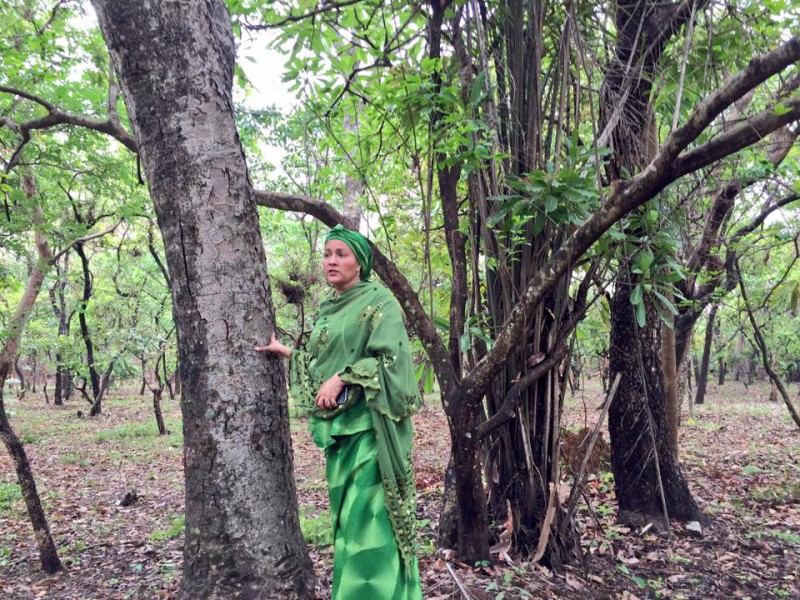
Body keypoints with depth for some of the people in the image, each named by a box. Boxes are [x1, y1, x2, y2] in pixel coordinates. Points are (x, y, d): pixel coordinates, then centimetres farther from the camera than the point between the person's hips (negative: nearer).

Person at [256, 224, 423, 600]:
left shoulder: (378, 302, -7)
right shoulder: (327, 310, 16)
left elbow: (389, 357, -16)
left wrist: (341, 379, -19)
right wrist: (287, 353, 8)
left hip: (368, 422, -8)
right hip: (337, 423, 8)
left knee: (368, 509, -6)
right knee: (345, 509, 13)